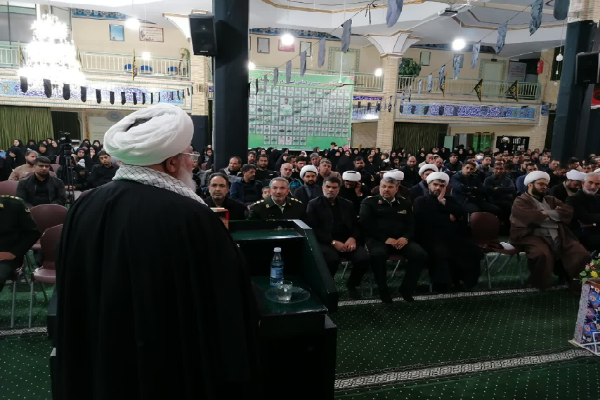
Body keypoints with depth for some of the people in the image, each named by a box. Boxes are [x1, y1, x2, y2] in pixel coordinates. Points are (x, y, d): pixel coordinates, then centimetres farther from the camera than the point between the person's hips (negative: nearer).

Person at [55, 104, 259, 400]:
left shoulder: (83, 208, -8)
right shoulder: (193, 216, -28)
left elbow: (72, 301, 5)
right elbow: (230, 303, -20)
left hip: (95, 364, 6)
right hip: (175, 368, -5)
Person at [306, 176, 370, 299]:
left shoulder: (348, 204, 17)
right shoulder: (314, 204, 4)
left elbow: (356, 225, 14)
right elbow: (313, 229, -5)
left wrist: (353, 238, -9)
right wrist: (333, 242, -16)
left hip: (347, 240, 4)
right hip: (325, 242, -4)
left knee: (363, 258, -23)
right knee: (332, 258, -35)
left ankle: (352, 284, 7)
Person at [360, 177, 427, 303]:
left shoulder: (404, 204, 19)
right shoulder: (369, 202, 5)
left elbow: (412, 224, 15)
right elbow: (367, 224, -5)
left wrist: (405, 237, -8)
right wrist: (385, 239, -16)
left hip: (401, 239, 4)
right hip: (377, 239, -4)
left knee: (420, 254, -21)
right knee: (378, 254, -37)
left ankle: (406, 288, -3)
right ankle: (383, 290, -14)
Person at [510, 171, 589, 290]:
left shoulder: (551, 200, 28)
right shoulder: (521, 201, 7)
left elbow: (568, 211, 13)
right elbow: (531, 218, -13)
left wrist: (547, 213, -1)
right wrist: (555, 213, 3)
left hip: (560, 236, 6)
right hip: (534, 236, -6)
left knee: (582, 254, -18)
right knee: (542, 254, -37)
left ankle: (577, 283, 7)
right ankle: (541, 285, -10)